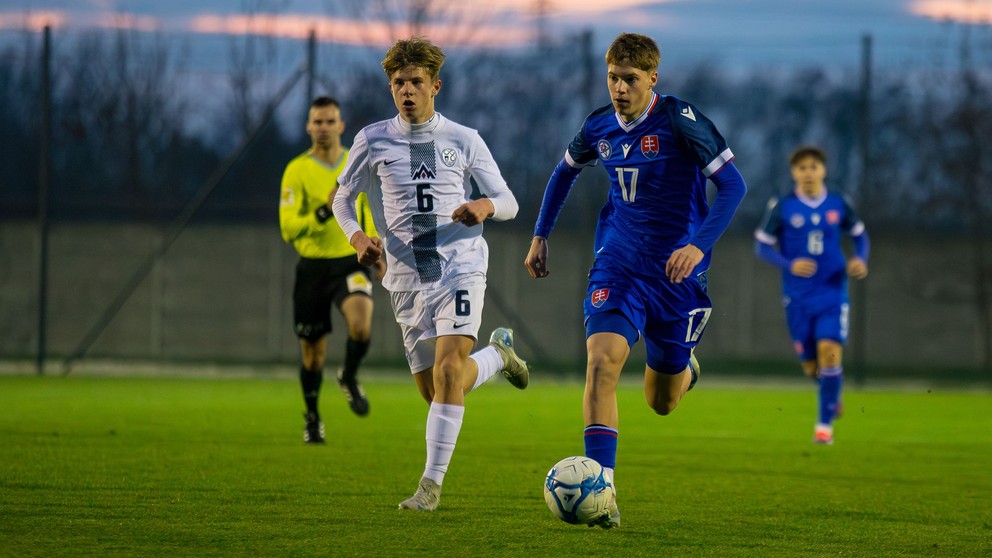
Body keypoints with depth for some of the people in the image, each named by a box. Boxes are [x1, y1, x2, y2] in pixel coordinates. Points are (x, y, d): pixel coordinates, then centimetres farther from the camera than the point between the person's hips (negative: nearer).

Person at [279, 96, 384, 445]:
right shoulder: (297, 171, -7)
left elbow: (372, 206, 22)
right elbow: (288, 228, -15)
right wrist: (323, 214, -30)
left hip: (351, 262, 1)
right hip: (312, 267, -1)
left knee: (361, 326, -27)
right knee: (312, 350, 8)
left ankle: (349, 377, 5)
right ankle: (312, 418, 32)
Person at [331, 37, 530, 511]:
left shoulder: (464, 141, 4)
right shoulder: (373, 141, 5)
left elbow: (508, 202, 8)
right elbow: (343, 199, 16)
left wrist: (485, 207, -16)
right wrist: (357, 237, -5)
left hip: (460, 265, -3)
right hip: (406, 276, 3)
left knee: (447, 371, -21)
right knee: (436, 391, 5)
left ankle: (432, 482, -17)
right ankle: (497, 354, 37)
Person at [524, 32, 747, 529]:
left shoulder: (680, 121, -14)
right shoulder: (599, 127, 1)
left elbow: (732, 184, -16)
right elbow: (565, 171, 23)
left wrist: (699, 246, -27)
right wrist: (540, 235, 19)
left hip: (676, 271, -2)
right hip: (617, 265, 2)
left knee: (661, 403, 10)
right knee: (601, 359, -24)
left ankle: (685, 368, 50)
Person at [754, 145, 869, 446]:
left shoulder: (838, 204, 1)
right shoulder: (782, 207, -4)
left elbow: (859, 233, 16)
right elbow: (762, 245, -1)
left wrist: (860, 259, -4)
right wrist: (789, 265, -18)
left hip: (833, 294, 0)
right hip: (798, 297, 0)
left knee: (830, 351, -17)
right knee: (811, 364, 4)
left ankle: (825, 423, -6)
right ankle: (832, 394, 40)